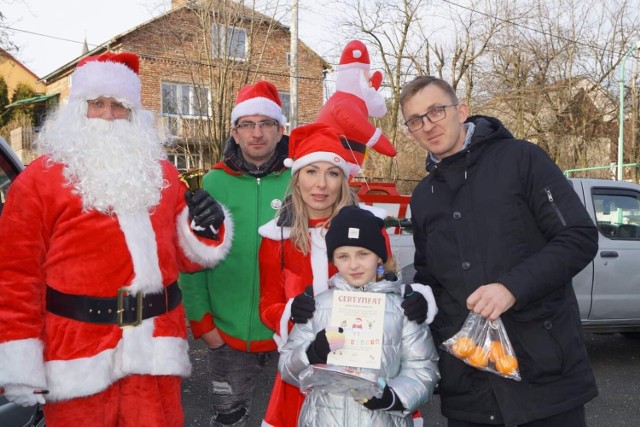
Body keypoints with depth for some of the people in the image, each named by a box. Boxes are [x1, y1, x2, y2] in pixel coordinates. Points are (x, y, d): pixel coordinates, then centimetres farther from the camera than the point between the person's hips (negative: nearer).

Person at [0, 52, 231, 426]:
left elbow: (185, 256, 16)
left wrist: (206, 230, -7)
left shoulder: (161, 173, 10)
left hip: (156, 349, 4)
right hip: (78, 355, -3)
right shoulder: (39, 180, -3)